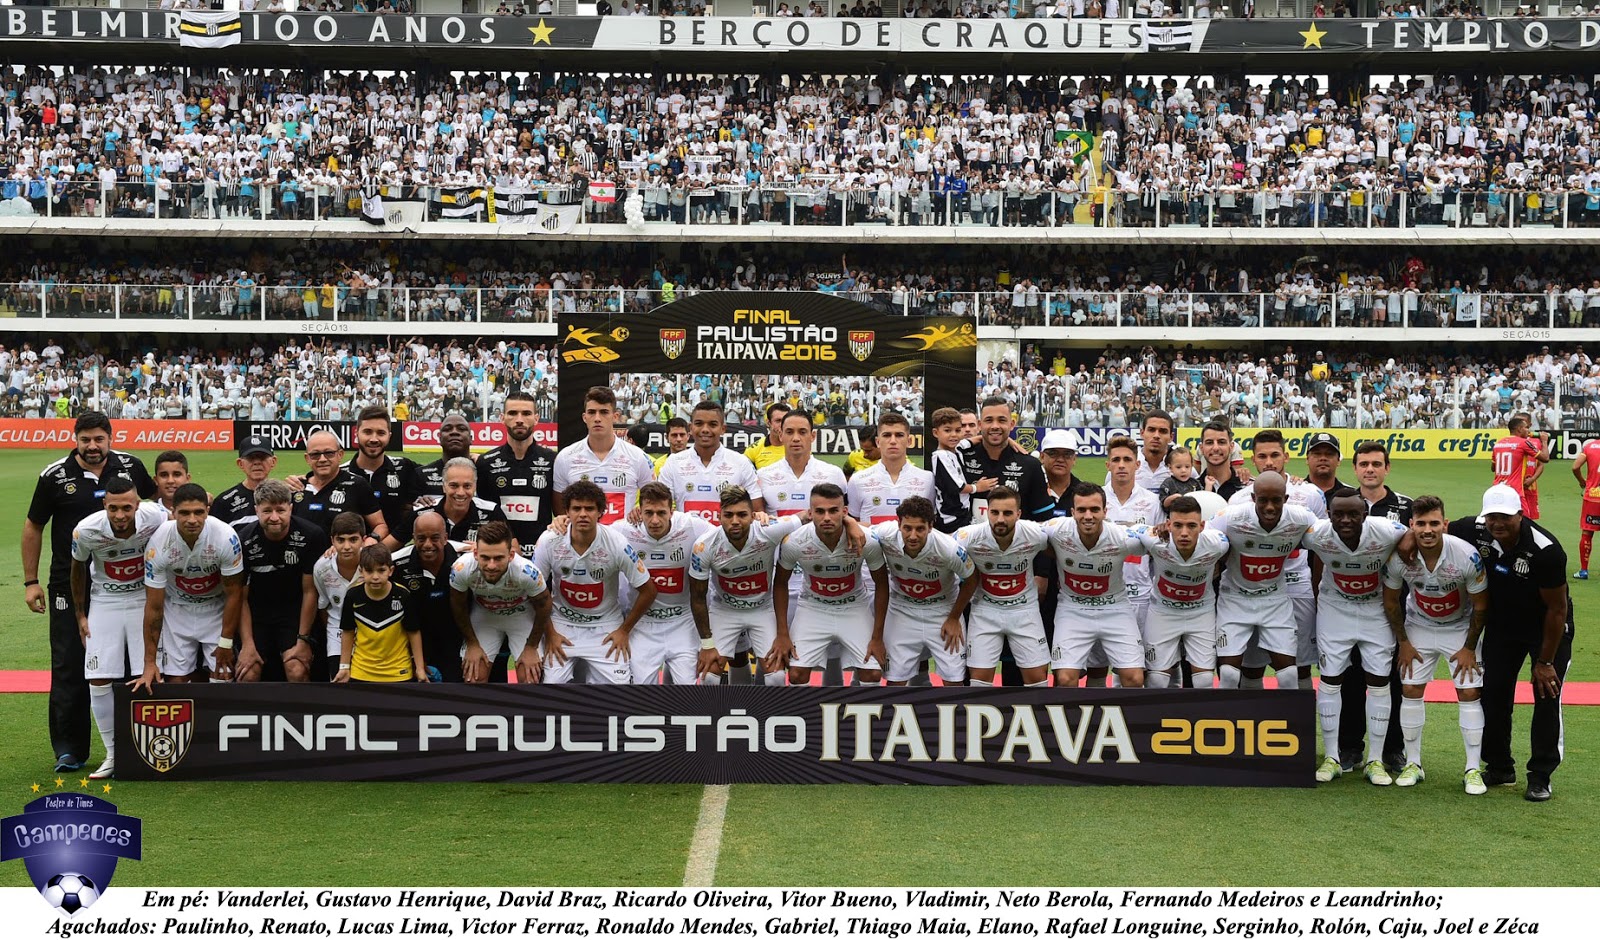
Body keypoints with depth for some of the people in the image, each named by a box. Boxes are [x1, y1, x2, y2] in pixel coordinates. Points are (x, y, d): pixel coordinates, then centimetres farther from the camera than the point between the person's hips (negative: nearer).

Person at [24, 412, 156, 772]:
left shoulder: (130, 467, -1)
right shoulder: (55, 476, -5)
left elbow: (160, 494, 20)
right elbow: (33, 527, 3)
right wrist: (30, 581, 2)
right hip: (69, 587, -2)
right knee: (69, 668, 1)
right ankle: (69, 751, 10)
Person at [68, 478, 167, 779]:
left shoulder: (156, 518, -23)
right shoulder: (87, 530, -22)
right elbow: (78, 568, 0)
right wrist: (80, 615, 6)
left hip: (145, 599, 0)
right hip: (104, 603, 1)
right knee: (99, 682, -5)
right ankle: (113, 755, 9)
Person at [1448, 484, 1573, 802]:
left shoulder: (1545, 549, -32)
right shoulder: (1474, 531, -21)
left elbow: (1557, 609, -22)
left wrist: (1545, 661, -17)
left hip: (1548, 626, -4)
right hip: (1502, 624, 5)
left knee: (1547, 695, -7)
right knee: (1493, 693, 6)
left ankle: (1540, 777, 5)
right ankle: (1499, 768, 21)